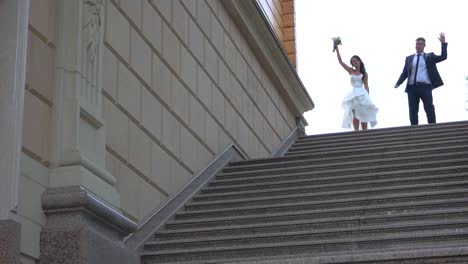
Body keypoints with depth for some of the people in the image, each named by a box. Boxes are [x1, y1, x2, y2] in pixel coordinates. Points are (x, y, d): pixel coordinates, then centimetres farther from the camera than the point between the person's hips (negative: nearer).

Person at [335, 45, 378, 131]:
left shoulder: (364, 74, 9)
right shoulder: (351, 71, 11)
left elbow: (366, 86, 7)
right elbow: (340, 61, 7)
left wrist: (367, 97, -2)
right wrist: (337, 49, 3)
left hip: (362, 94, 0)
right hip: (353, 94, 0)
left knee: (363, 115, -3)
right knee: (355, 115, -8)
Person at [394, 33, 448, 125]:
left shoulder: (430, 56, 14)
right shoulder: (409, 58, 18)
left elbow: (443, 57, 4)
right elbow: (405, 73, 13)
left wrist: (443, 43, -4)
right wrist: (398, 83, -3)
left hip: (425, 87, -2)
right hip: (412, 87, 2)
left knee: (429, 109, -8)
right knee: (413, 111, 0)